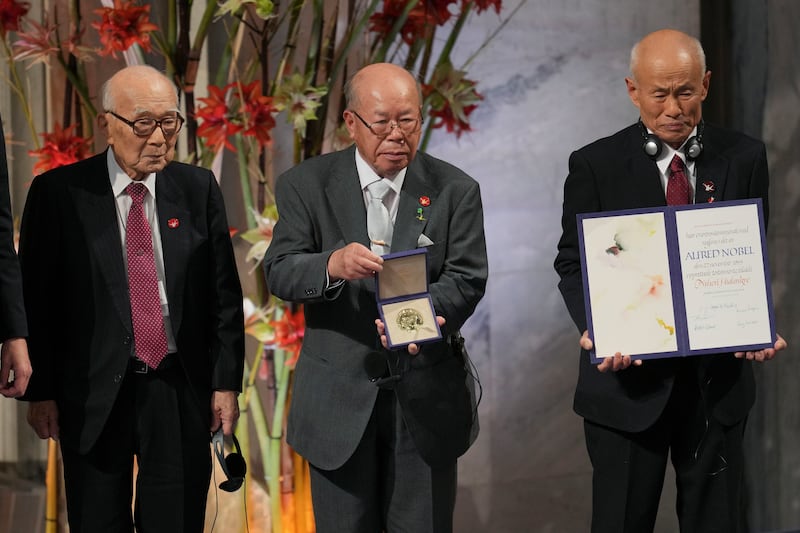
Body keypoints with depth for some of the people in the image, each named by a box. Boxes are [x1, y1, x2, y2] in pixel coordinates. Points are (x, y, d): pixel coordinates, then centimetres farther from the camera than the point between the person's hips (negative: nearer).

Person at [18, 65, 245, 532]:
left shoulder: (199, 189, 4)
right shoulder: (59, 192, -4)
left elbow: (224, 294, 6)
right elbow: (36, 299, -1)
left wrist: (226, 382, 2)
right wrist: (41, 391, -3)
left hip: (181, 390, 2)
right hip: (94, 394, -2)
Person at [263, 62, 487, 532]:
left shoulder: (456, 190, 0)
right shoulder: (306, 185, -1)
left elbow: (467, 279, -7)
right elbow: (280, 273, -10)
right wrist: (333, 265, -32)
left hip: (426, 399, 0)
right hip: (339, 399, 0)